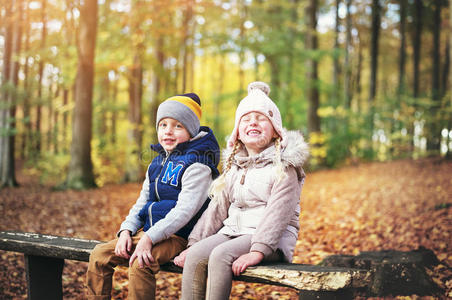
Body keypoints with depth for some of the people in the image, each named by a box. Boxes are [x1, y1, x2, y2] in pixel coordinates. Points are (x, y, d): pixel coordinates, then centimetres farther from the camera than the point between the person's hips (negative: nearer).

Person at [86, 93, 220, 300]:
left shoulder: (196, 165, -11)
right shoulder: (158, 163, 16)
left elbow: (185, 209, -20)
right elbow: (142, 202, 20)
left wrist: (150, 238, -25)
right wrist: (126, 230, 2)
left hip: (177, 236, -8)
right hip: (148, 231, 8)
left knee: (140, 264, -33)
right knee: (99, 255, -2)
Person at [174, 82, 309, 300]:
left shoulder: (284, 166, -4)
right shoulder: (235, 166, 18)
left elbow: (278, 212, -15)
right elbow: (218, 207, 16)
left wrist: (258, 251, -27)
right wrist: (194, 242, 5)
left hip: (273, 237, -6)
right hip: (234, 230, 6)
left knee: (220, 255, -31)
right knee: (195, 256, -21)